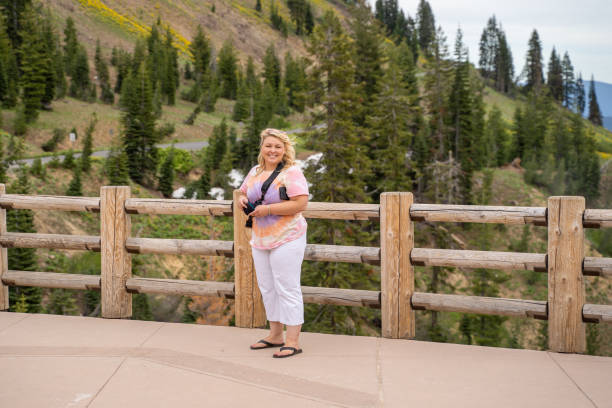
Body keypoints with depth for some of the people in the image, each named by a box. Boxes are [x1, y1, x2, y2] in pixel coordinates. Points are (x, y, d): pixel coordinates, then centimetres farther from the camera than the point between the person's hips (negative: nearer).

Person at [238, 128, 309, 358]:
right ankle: (275, 335, 27)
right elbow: (243, 192, 27)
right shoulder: (255, 172, 12)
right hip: (260, 240, 8)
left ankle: (293, 342, 0)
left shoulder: (291, 172, -11)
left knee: (287, 289, -6)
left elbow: (301, 203, -21)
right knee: (267, 288, 14)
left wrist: (267, 209, -21)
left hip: (286, 239, -8)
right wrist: (243, 201, 2)